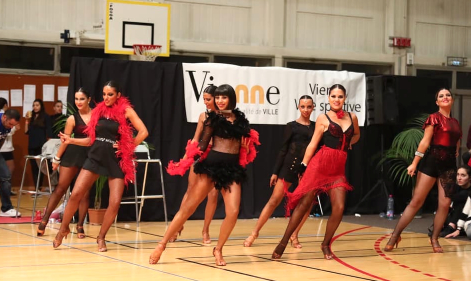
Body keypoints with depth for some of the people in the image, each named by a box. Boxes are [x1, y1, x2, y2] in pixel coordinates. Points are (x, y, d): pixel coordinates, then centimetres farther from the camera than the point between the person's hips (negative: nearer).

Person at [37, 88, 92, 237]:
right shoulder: (72, 119, -1)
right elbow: (65, 140, 2)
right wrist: (57, 158, 4)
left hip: (91, 156, 1)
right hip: (73, 154, -1)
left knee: (85, 192, 3)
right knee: (60, 187, 1)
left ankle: (80, 225, 11)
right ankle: (44, 220, 6)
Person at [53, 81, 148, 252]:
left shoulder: (126, 111, -3)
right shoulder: (98, 110, 7)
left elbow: (143, 132, -8)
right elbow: (92, 139, 13)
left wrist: (129, 148, -7)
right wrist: (71, 140, 3)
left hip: (116, 160, -2)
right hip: (95, 157, 3)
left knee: (115, 202, -7)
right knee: (76, 194, -7)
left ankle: (101, 237, 12)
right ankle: (63, 229, 12)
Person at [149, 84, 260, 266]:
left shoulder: (240, 118, 11)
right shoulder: (213, 118, 2)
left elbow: (246, 143, 22)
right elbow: (203, 144, 1)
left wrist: (247, 147, 1)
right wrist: (190, 158, -11)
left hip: (233, 168, 3)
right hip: (212, 165, -3)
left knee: (233, 212, -12)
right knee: (188, 207, -3)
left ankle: (218, 250, 8)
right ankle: (162, 245, 4)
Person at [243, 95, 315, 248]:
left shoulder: (316, 126, 7)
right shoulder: (291, 126, 0)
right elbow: (283, 150, 0)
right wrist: (275, 172, -2)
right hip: (290, 166, -3)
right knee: (274, 200, -3)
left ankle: (294, 235, 11)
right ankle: (254, 233, 4)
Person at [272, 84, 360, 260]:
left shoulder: (352, 118, 10)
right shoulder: (323, 119, 1)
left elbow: (356, 135, 31)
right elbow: (313, 144, 1)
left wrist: (348, 144, 12)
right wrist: (303, 166, -4)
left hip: (339, 169, 3)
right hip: (320, 164, -3)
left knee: (339, 208, -9)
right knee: (304, 204, -3)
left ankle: (325, 244, 10)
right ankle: (283, 242, 4)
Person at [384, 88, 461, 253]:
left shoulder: (455, 123, 14)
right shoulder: (434, 118, -2)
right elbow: (425, 141, -9)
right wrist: (414, 163, -13)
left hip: (449, 165, 5)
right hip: (432, 162, -5)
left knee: (445, 204, -1)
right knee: (416, 201, -6)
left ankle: (434, 239, 11)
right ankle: (395, 235, -1)